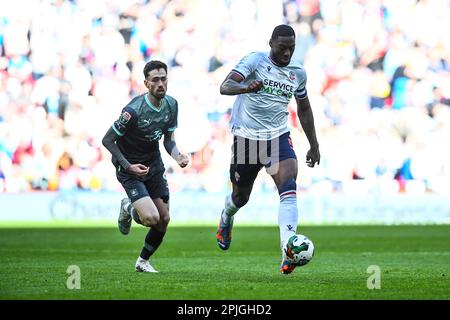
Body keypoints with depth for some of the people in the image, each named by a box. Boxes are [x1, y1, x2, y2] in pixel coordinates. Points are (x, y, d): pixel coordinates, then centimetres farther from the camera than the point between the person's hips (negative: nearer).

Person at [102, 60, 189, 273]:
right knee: (151, 218, -21)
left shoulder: (171, 105, -3)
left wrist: (177, 156, -12)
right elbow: (107, 140, -16)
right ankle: (128, 209, 15)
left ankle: (143, 261, 26)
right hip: (130, 168, -7)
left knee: (164, 219, 3)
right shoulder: (134, 110, -25)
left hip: (154, 165, 7)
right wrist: (128, 166, -19)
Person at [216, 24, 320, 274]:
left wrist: (314, 146, 21)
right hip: (246, 138, -2)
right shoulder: (255, 61, -9)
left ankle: (289, 253, -32)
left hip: (278, 137, 3)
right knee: (241, 196, 11)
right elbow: (224, 87, -22)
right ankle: (225, 220, 50)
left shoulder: (298, 73, 6)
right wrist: (245, 88, -45)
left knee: (289, 189, -22)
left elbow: (304, 108, 21)